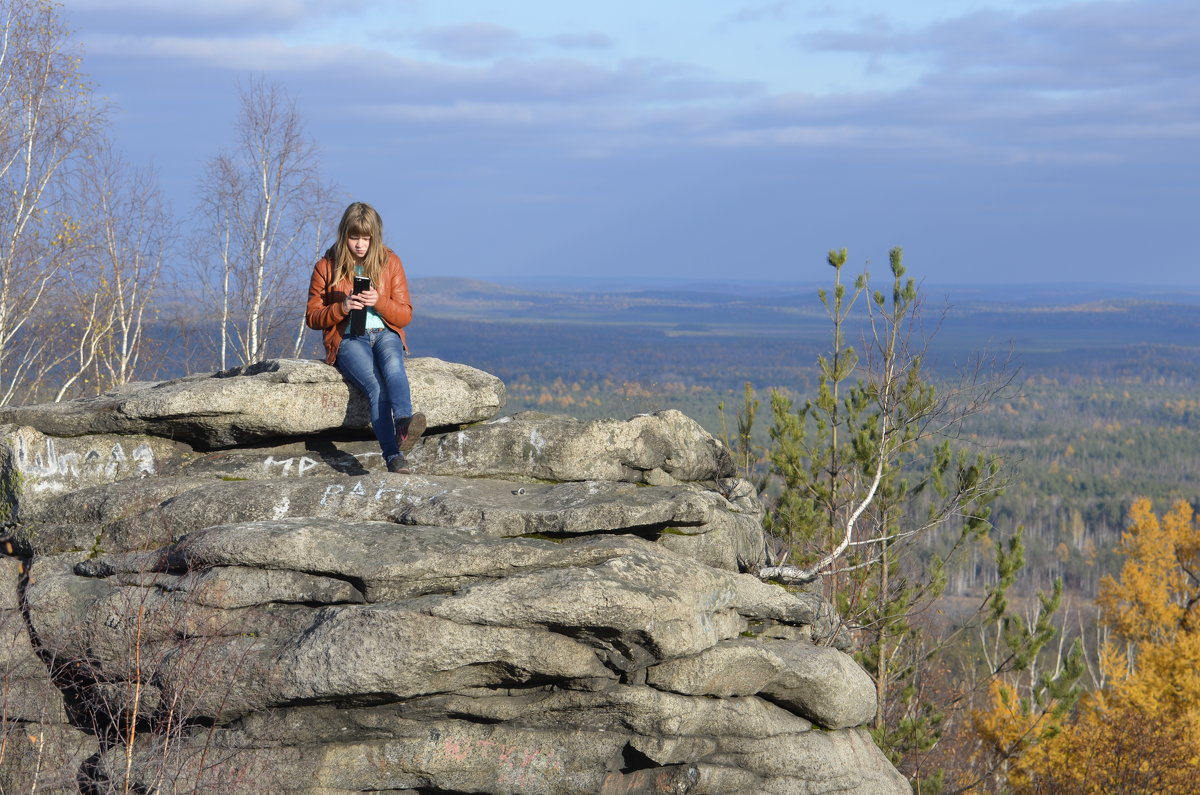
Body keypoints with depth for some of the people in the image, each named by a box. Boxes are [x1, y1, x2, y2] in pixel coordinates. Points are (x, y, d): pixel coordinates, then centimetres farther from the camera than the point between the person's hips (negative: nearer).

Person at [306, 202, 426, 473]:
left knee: (393, 366, -37)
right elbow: (312, 317, 7)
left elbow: (405, 315, 8)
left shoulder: (390, 262, 9)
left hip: (385, 333, 2)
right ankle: (394, 457, -46)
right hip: (348, 339, -2)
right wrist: (341, 308, -13)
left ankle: (404, 421, -63)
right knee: (375, 387, -32)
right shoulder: (326, 267, 6)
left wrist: (379, 302, -13)